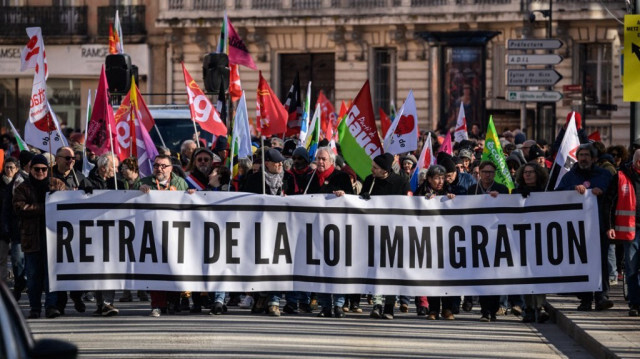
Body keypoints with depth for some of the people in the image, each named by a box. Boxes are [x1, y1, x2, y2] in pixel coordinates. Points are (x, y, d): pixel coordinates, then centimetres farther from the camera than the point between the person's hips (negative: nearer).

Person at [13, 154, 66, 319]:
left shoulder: (57, 184, 11)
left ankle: (51, 305, -7)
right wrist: (44, 208, -13)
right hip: (32, 236, 1)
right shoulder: (23, 188, 9)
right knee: (34, 274, 3)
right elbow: (19, 208, -5)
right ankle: (34, 308, 11)